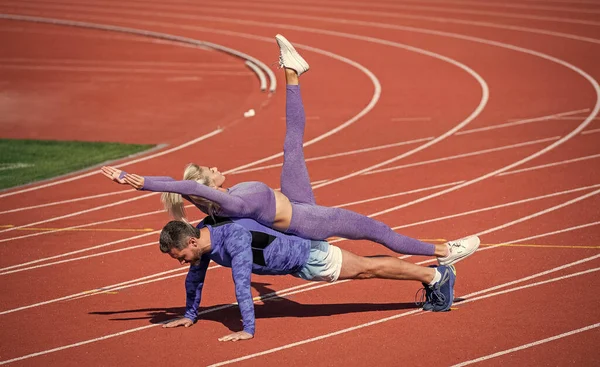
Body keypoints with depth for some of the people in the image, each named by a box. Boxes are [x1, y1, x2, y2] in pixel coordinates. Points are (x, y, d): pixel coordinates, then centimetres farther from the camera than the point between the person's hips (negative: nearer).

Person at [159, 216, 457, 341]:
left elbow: (242, 284, -45)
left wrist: (248, 330, -45)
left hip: (307, 255, -8)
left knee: (368, 269, 8)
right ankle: (432, 278, 36)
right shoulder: (202, 235, -12)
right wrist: (190, 315, 9)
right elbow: (195, 278, 5)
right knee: (364, 270, 20)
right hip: (293, 264, 8)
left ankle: (436, 276, 27)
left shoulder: (234, 238, -40)